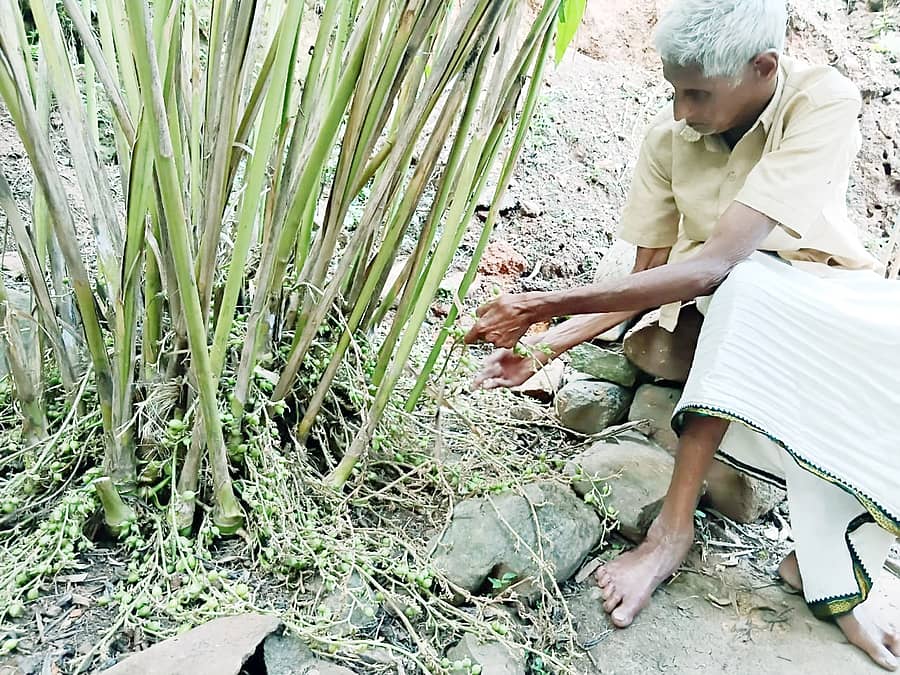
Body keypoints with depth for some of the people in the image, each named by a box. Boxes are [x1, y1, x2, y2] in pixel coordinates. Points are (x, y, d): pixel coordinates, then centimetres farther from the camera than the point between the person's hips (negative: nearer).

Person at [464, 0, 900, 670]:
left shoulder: (824, 101, -26)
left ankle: (828, 565, -21)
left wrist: (544, 306, -34)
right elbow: (647, 274, -5)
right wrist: (544, 347, -17)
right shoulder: (669, 138, -13)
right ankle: (674, 526, -33)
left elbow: (712, 264, -35)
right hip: (723, 308, 1)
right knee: (748, 290, -35)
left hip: (828, 293, -1)